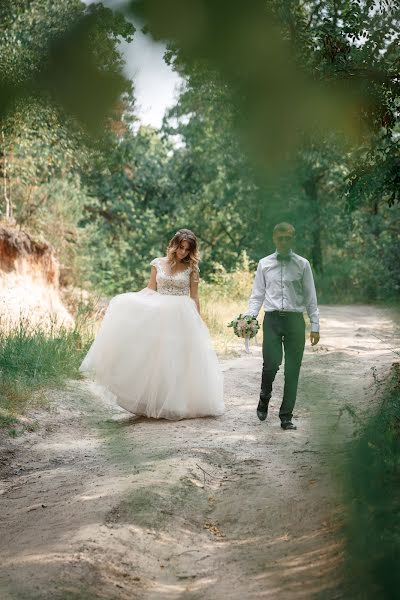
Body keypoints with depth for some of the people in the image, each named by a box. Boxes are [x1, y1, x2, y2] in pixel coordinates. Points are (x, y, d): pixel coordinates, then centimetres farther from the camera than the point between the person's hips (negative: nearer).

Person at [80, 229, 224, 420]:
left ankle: (179, 403, 7)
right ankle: (157, 403, 7)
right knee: (157, 360, 1)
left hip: (182, 318, -2)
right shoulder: (158, 263, 5)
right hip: (159, 315, 2)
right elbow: (151, 291, 5)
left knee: (179, 360, -1)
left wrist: (198, 322, 1)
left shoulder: (191, 268, 1)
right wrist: (130, 299, -7)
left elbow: (194, 297, 3)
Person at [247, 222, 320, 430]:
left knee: (292, 370, 0)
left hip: (295, 320, 0)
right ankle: (264, 398, 18)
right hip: (272, 319, 0)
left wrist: (315, 326, 1)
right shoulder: (264, 264, 8)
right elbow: (257, 296, 9)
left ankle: (286, 417, 10)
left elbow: (310, 297, 5)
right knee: (271, 364, -13)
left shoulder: (302, 264, 5)